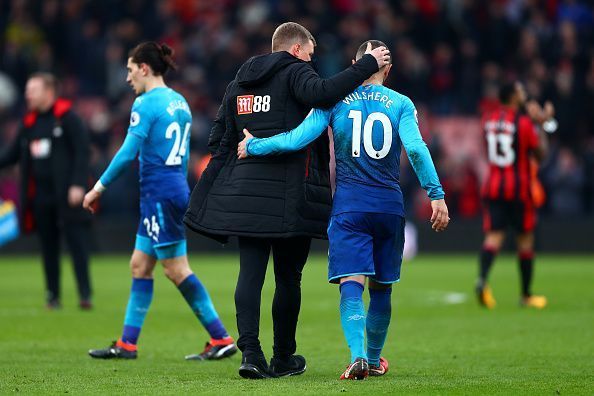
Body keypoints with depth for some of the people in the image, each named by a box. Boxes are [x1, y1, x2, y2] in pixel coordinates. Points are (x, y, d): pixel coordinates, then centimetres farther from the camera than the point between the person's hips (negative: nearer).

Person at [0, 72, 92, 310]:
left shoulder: (68, 118, -6)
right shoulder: (29, 122, 13)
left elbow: (82, 151, -10)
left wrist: (78, 185, -17)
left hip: (66, 195, -6)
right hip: (40, 196, 6)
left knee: (77, 243, -8)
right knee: (48, 248, 8)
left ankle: (85, 295, -8)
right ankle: (52, 296, 15)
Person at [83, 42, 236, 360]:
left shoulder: (146, 104, -12)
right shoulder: (179, 102, 14)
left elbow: (127, 153, -16)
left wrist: (99, 187, -9)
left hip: (159, 194, -9)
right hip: (177, 189, 9)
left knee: (177, 269, -5)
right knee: (139, 266, 12)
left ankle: (221, 339, -5)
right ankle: (127, 344, 14)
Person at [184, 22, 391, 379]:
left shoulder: (239, 82, 19)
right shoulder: (295, 72, -1)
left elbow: (219, 140, 19)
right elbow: (320, 94, -23)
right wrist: (367, 65, -18)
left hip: (244, 188, 5)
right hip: (289, 193, -5)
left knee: (250, 272, 0)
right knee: (288, 276, 6)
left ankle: (250, 351, -15)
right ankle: (283, 359, 14)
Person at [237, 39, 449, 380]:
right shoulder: (401, 104, 2)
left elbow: (298, 139, -6)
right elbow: (416, 148, -12)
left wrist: (253, 146, 7)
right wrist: (437, 195, -10)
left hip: (349, 204, -1)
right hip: (389, 203, 1)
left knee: (351, 284, -8)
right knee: (381, 286, 15)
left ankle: (358, 355, -28)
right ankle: (374, 359, 28)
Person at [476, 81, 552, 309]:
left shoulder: (489, 120, 6)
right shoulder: (524, 122, -11)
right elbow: (540, 154, -3)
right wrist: (540, 126, 7)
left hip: (492, 186, 4)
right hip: (519, 188, -4)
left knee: (493, 236, -3)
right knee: (525, 239, 9)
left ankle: (482, 279, -30)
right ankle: (526, 295, 17)